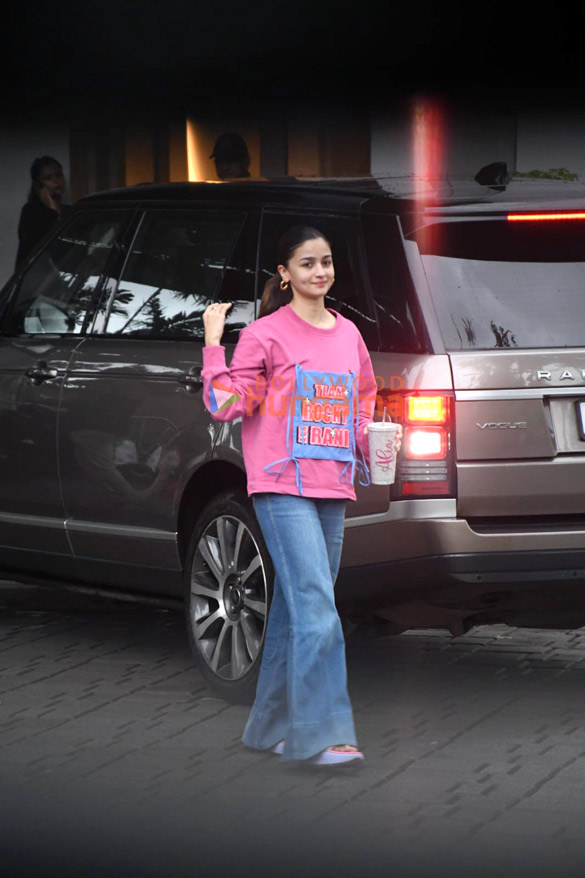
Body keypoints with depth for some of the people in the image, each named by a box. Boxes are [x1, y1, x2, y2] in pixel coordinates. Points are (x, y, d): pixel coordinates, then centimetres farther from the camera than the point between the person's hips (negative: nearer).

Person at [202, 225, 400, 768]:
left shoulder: (348, 335, 14)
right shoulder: (266, 335, -3)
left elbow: (362, 408, 27)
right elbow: (225, 404, -7)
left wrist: (373, 441, 10)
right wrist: (213, 343, -12)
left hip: (332, 487, 6)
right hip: (282, 486, -6)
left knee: (297, 610, 10)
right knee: (315, 607, -16)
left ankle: (271, 727, 19)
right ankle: (322, 734, -17)